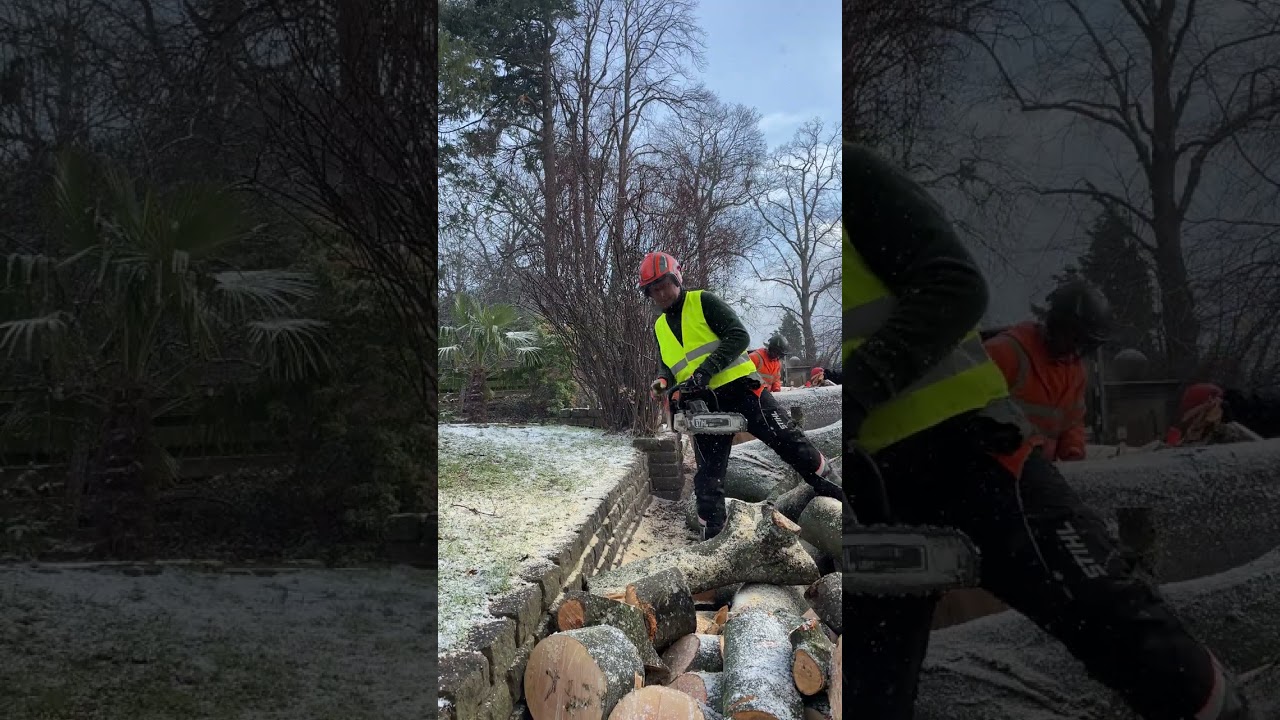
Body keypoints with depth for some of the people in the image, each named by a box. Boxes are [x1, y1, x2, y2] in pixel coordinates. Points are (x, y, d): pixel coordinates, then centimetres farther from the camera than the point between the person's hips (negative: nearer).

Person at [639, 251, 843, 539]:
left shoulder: (702, 301, -3)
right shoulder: (659, 327, 15)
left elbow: (738, 336, -12)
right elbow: (666, 365, 19)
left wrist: (707, 370, -22)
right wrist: (663, 381, -6)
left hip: (740, 387, -5)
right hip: (703, 403, 5)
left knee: (789, 440, -5)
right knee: (708, 475, 4)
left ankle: (836, 491, 7)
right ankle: (711, 535, 13)